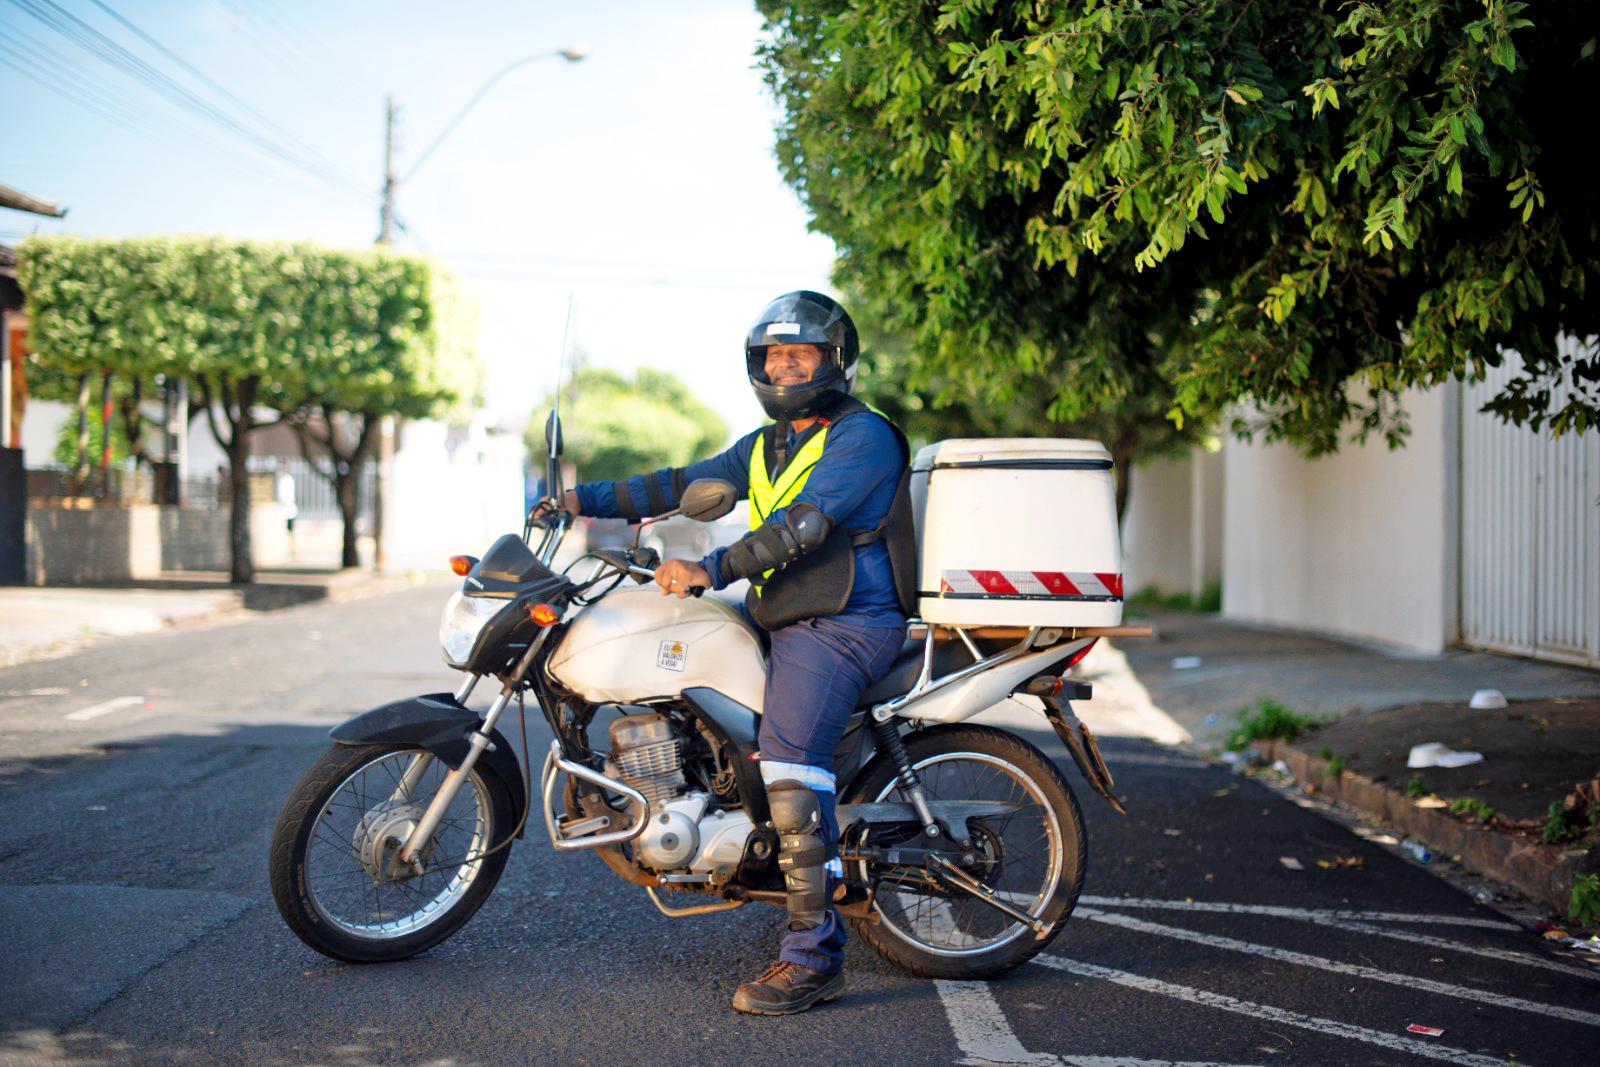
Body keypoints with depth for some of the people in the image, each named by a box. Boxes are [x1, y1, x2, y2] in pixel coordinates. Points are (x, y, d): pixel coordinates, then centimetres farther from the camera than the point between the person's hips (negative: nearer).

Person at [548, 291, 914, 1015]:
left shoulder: (862, 435, -7)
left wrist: (711, 569, -28)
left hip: (844, 626, -10)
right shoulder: (767, 445, 22)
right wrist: (589, 500, 8)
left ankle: (812, 955, -24)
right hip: (779, 619, 10)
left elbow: (805, 522, -20)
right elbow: (689, 485, 17)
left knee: (788, 757, -24)